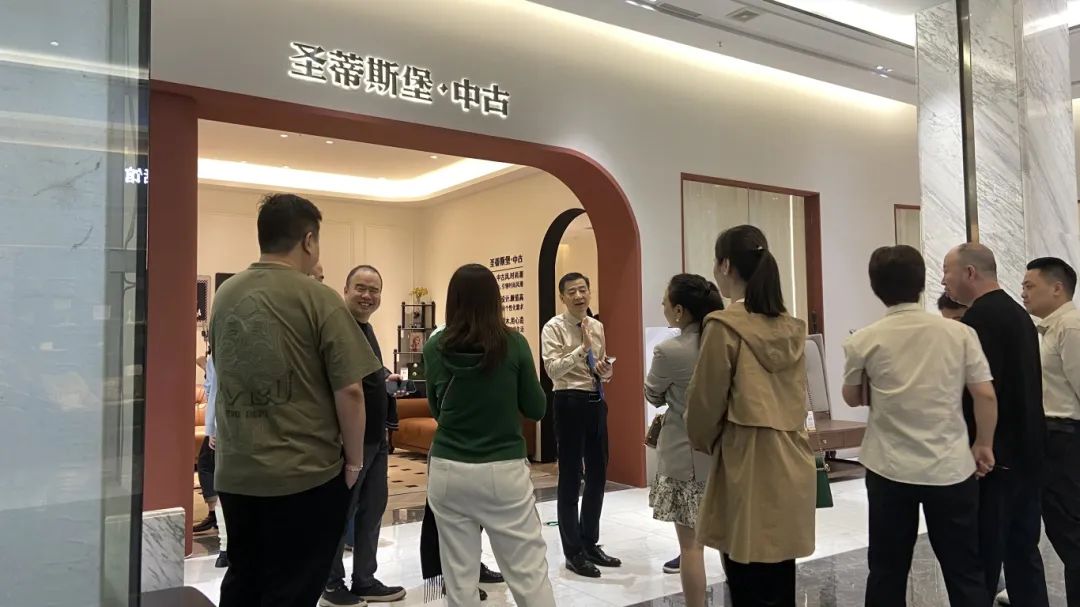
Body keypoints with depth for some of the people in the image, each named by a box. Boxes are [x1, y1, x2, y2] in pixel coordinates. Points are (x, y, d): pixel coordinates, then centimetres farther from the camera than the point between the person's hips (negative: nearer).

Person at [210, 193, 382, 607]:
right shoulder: (317, 299, -13)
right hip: (305, 474, -6)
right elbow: (349, 391, -15)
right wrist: (354, 460, -3)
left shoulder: (225, 296, 5)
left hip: (235, 472, 6)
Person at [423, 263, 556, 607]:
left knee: (459, 577, 10)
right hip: (504, 470, -2)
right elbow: (536, 409, 2)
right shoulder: (514, 344, -7)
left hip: (447, 470, 2)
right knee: (529, 572, 6)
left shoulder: (435, 347, -1)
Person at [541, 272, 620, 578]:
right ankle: (574, 552, 18)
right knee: (570, 477, 3)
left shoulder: (597, 326, 12)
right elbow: (553, 369, -21)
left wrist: (605, 371, -4)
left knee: (598, 474, 15)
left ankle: (590, 543, 33)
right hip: (570, 403, -7)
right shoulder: (554, 328, -9)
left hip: (596, 401, 7)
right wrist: (582, 347, -26)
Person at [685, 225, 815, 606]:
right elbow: (795, 397, 15)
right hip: (791, 462, 7)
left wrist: (703, 442, 11)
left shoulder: (724, 326, -14)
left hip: (748, 464, -7)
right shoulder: (792, 327, 7)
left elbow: (705, 401, -7)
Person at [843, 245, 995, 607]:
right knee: (965, 572, 12)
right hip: (950, 467, 1)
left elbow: (853, 398, 7)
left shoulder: (864, 341, -5)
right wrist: (984, 445, 10)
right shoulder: (959, 333, -4)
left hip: (890, 469, 0)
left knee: (887, 571, 11)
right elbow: (985, 394, -4)